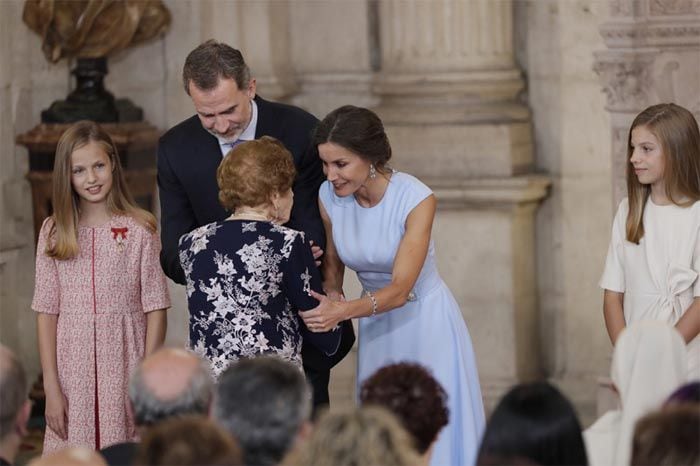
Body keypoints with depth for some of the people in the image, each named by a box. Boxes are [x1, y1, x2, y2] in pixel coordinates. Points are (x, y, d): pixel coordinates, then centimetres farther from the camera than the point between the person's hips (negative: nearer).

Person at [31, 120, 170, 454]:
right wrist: (51, 386, -2)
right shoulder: (54, 233, 5)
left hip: (124, 367, -2)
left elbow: (155, 310, -1)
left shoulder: (139, 230, -1)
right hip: (72, 372, 2)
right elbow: (46, 312, 4)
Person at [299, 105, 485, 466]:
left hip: (426, 324, -4)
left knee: (437, 436, -2)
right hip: (377, 329, 4)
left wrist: (343, 311, -41)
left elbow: (400, 290, -25)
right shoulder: (329, 198, -9)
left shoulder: (416, 199, -22)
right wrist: (332, 295, -16)